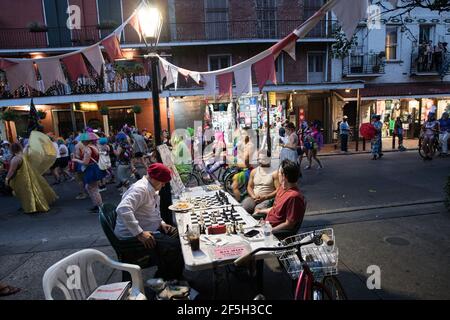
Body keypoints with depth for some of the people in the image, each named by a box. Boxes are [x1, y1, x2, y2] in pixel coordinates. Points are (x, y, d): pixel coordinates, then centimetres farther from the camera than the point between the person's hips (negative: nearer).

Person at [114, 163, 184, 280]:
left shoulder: (153, 189, 10)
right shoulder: (140, 189, -22)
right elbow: (123, 209, -35)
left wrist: (161, 222, 7)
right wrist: (139, 233, -33)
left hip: (151, 229, 10)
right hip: (133, 236, -10)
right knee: (174, 246, -22)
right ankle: (162, 280, 0)